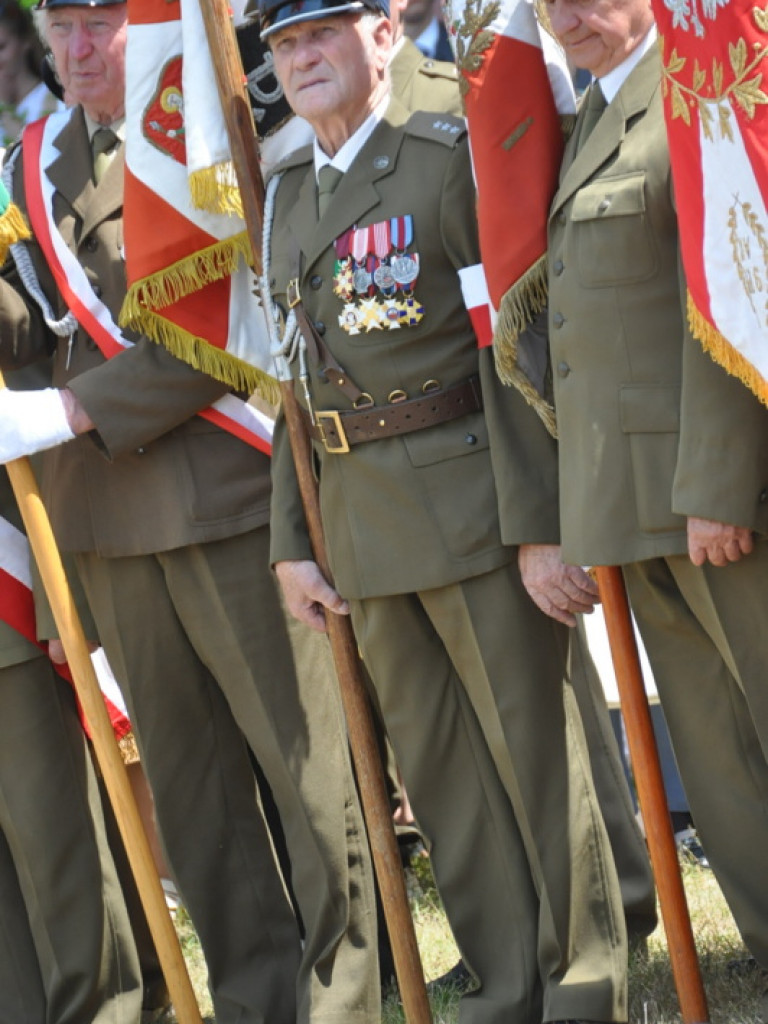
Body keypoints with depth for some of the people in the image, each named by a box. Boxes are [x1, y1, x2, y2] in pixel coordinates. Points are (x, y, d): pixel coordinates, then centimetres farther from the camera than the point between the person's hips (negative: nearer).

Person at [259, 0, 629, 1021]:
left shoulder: (451, 155, -6)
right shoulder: (283, 200, 13)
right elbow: (293, 378, 13)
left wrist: (536, 520, -16)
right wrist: (292, 541, 9)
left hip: (471, 498, -6)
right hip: (361, 517, 6)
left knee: (532, 745, 1)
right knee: (438, 769, 11)